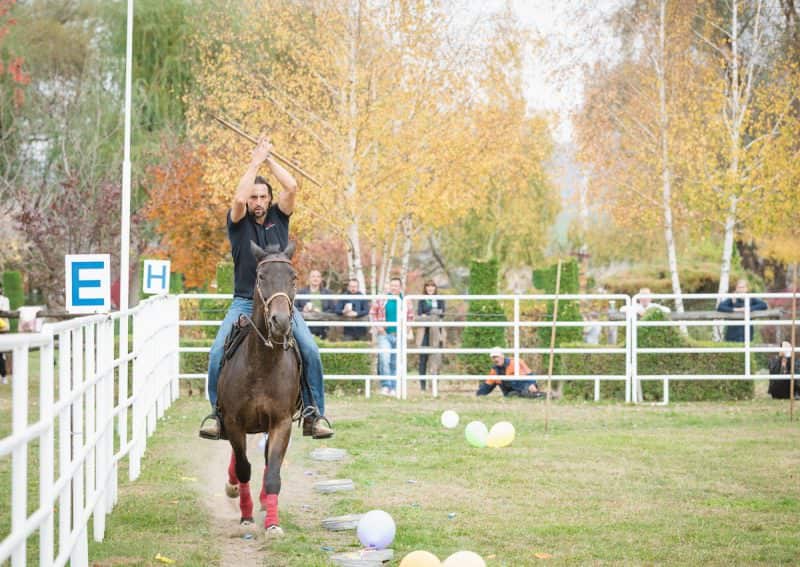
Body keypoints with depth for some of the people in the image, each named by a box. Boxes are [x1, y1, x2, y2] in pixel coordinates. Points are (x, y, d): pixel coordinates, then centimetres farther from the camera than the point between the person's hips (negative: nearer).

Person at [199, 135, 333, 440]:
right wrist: (255, 162, -8)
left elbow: (292, 187, -5)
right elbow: (238, 199, -16)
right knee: (218, 352, -19)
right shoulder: (239, 222, 5)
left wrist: (268, 158, 1)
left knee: (310, 351, -17)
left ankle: (314, 415, -10)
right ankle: (218, 412, -7)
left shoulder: (279, 217, 10)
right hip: (245, 302, -1)